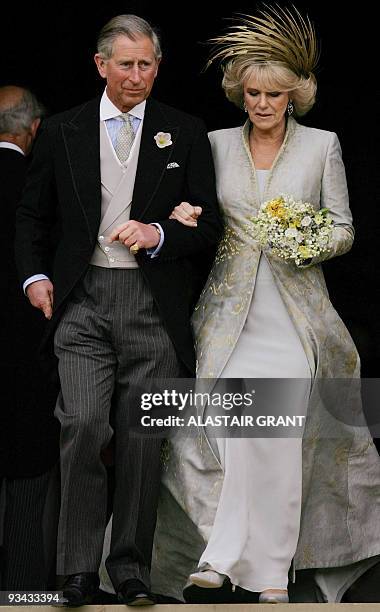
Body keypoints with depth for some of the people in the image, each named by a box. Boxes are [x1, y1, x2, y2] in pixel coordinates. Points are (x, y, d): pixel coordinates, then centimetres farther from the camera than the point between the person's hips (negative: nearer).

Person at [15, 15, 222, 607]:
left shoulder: (186, 134, 6)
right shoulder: (63, 132, 8)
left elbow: (209, 225, 7)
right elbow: (32, 215, 16)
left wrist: (159, 236, -12)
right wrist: (34, 276, 2)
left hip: (154, 304, 0)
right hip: (82, 299, 0)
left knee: (142, 436, 3)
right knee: (83, 425, -13)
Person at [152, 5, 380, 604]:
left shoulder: (322, 145, 4)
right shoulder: (217, 144, 8)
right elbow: (197, 215, 17)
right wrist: (185, 218, -6)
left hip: (296, 313, -1)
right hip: (231, 308, 1)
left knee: (281, 436, -10)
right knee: (235, 433, -9)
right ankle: (271, 568, -2)